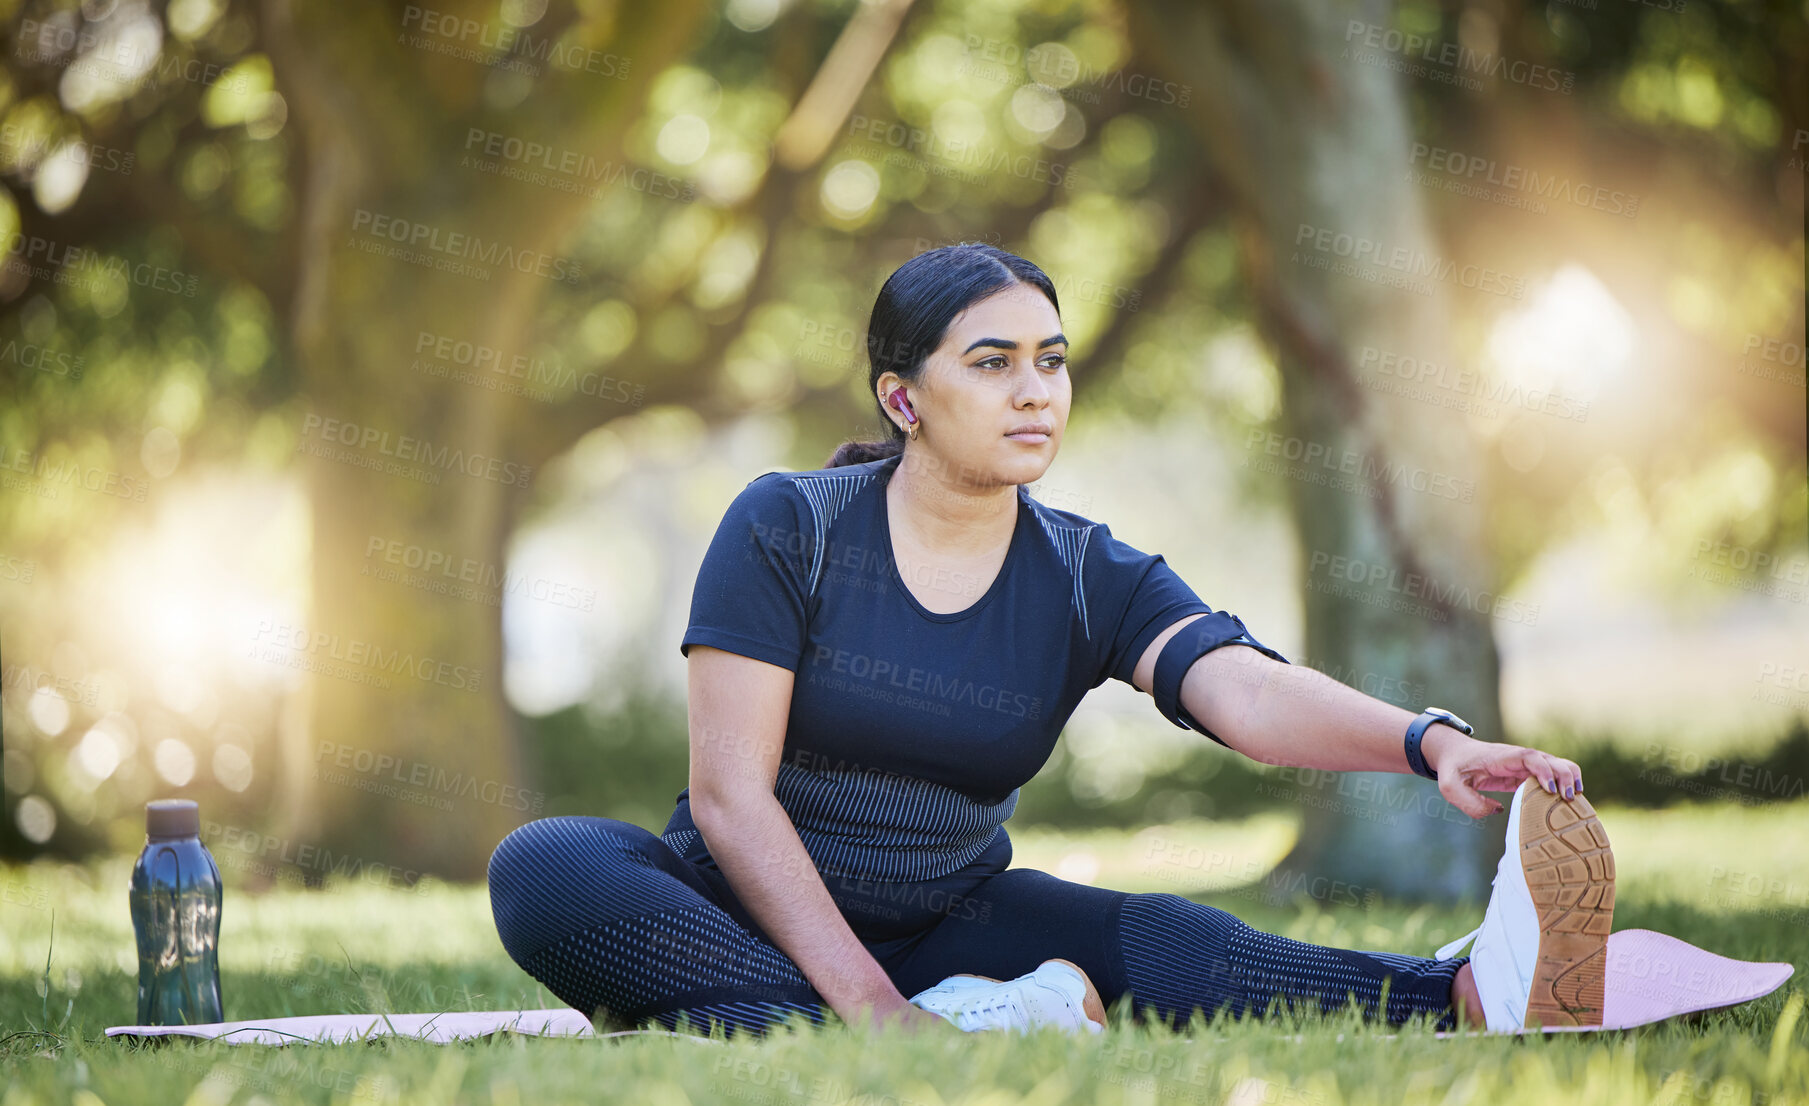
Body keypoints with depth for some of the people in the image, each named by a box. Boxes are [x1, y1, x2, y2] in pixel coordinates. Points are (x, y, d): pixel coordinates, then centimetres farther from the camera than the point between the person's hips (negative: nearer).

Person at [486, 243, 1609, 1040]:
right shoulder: (787, 528, -9)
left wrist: (1432, 743, -42)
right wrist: (866, 1000, -27)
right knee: (545, 869, -33)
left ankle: (1469, 1002, -50)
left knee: (1151, 943, -28)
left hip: (948, 919, 2)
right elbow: (730, 793, -15)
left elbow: (1247, 689, -21)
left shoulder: (1092, 578, -1)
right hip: (747, 917, -2)